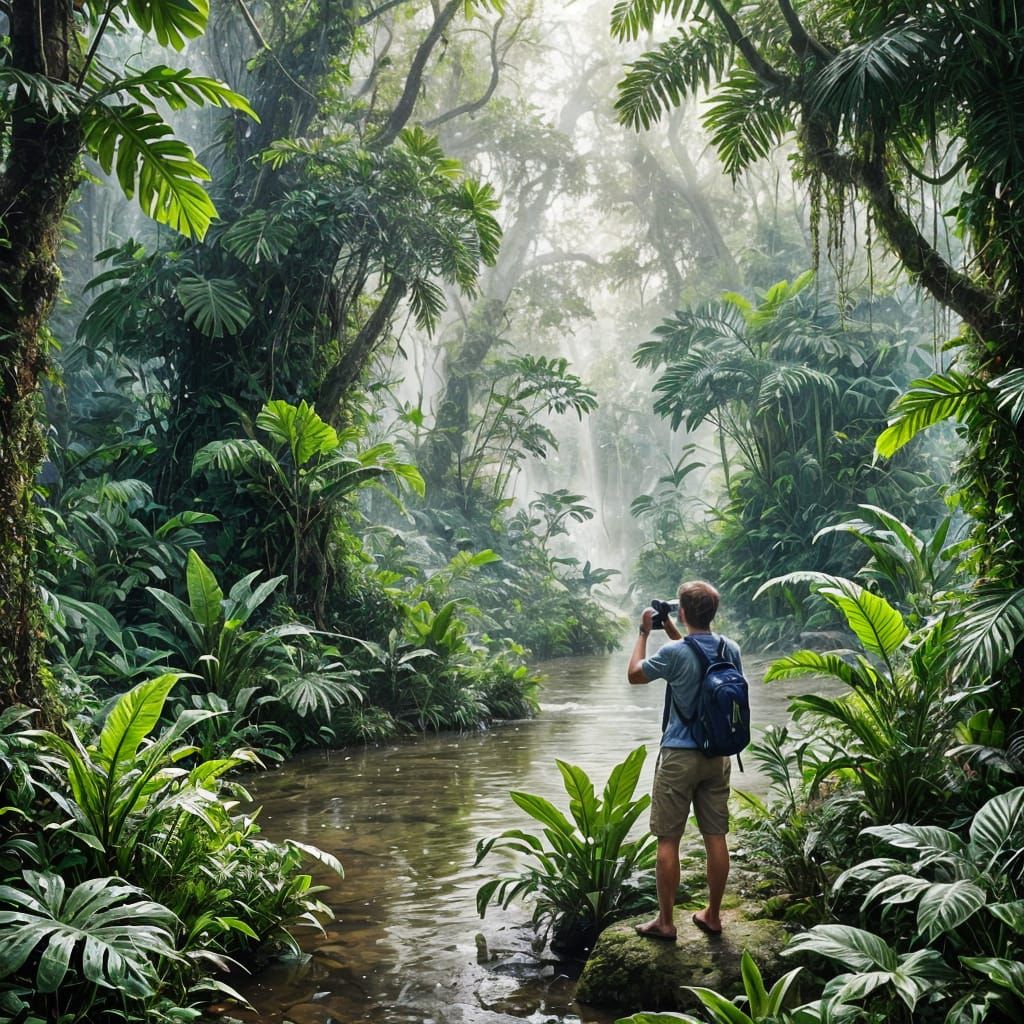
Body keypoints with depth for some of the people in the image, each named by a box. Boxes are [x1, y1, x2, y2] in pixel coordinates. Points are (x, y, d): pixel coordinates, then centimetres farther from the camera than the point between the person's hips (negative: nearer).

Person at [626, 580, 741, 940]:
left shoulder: (674, 653, -16)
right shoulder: (730, 649, 1)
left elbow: (634, 674, 1)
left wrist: (644, 632, 9)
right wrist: (672, 634, 23)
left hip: (679, 756, -5)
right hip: (718, 756, 6)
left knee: (668, 840, 3)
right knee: (716, 837, 10)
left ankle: (665, 921, 9)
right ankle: (713, 915, 20)